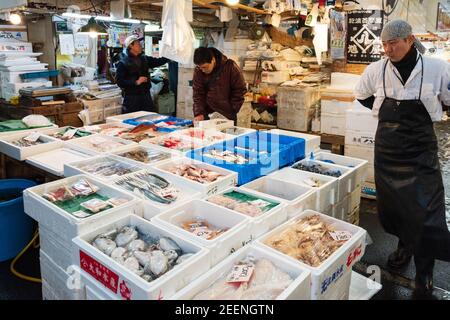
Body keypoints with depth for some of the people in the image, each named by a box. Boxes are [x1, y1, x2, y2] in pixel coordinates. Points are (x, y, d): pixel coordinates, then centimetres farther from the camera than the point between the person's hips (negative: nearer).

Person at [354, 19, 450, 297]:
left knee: (425, 209, -4)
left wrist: (425, 113, 0)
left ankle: (424, 273, 15)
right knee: (391, 202, 15)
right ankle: (405, 245, 42)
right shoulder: (377, 69, -2)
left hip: (421, 148, -3)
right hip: (387, 146, 3)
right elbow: (361, 96, 16)